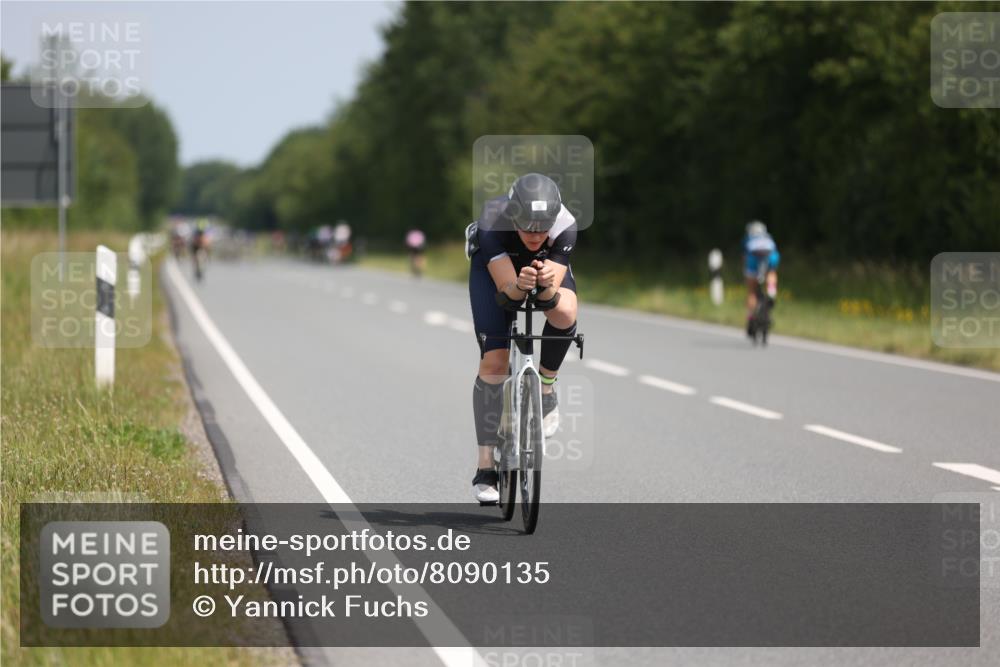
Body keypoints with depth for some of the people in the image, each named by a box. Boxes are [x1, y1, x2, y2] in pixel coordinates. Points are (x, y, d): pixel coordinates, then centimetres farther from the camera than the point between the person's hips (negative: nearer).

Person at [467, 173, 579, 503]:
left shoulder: (565, 227, -35)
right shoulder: (493, 221, -40)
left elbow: (550, 296, -38)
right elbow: (507, 288, -42)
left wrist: (548, 284, -60)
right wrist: (520, 285, -63)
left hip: (546, 265, 1)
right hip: (494, 264, -1)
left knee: (564, 314, -34)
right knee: (493, 362, -13)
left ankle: (545, 389, -6)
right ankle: (485, 467, -4)